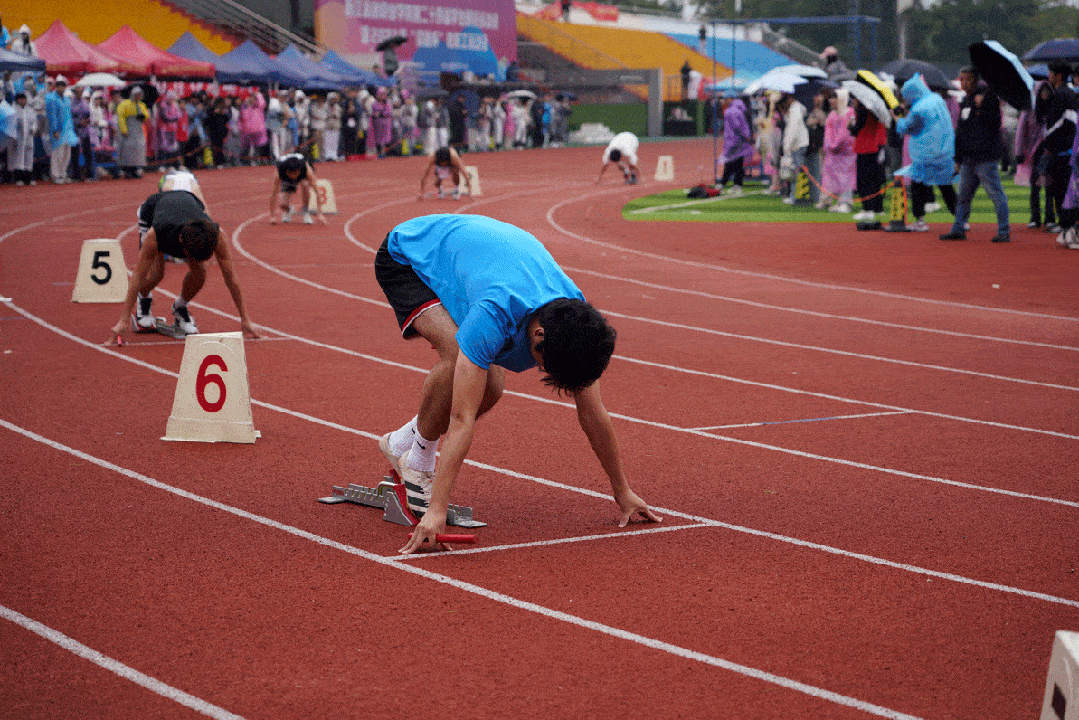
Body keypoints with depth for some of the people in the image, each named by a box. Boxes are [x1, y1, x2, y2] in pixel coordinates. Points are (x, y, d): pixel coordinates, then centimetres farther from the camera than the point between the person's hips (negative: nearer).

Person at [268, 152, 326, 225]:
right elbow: (274, 194, -33)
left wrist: (320, 214, -43)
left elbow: (317, 191, -39)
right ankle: (288, 210, 17)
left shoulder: (307, 168, -41)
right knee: (282, 205, -20)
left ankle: (306, 212, -16)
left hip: (303, 178, -1)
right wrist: (272, 216, -32)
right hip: (287, 181, 1)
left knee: (304, 185, -37)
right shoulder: (278, 171, -39)